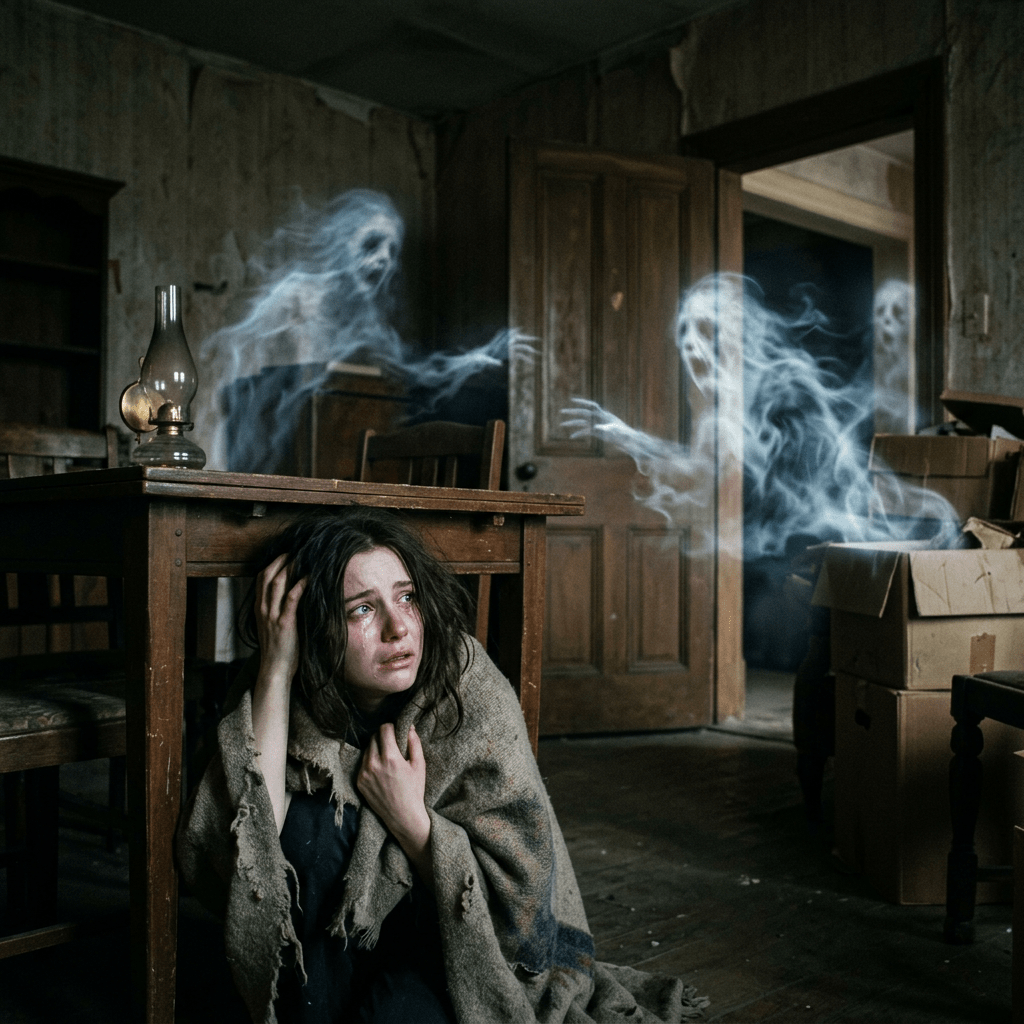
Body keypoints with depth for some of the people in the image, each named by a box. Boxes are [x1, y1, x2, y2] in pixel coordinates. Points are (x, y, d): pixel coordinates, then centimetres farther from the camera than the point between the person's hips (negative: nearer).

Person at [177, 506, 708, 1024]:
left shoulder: (474, 695, -22)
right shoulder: (291, 705, -14)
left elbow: (522, 906, -17)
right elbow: (236, 858, -30)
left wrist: (407, 816, -27)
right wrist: (275, 670, -32)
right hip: (325, 962, 3)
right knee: (312, 821, -24)